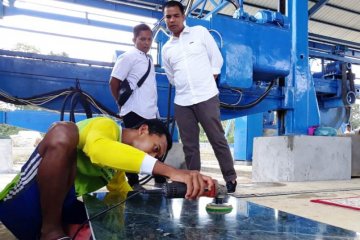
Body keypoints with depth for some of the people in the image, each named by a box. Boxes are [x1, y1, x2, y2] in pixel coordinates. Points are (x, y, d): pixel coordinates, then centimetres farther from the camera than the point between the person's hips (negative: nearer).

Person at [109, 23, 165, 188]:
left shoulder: (149, 59, 16)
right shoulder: (128, 57, -7)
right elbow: (113, 83, -10)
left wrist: (154, 106, 15)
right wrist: (122, 104, -2)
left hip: (151, 112, 8)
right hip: (135, 112, -8)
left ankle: (160, 180, 24)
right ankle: (133, 183, 13)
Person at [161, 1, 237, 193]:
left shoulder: (200, 32, 6)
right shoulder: (166, 49, 14)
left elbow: (216, 58, 6)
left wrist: (208, 84, 2)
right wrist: (185, 89, 11)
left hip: (207, 97, -3)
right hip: (182, 102, 4)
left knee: (218, 140, 0)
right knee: (189, 146, 6)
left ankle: (230, 178, 14)